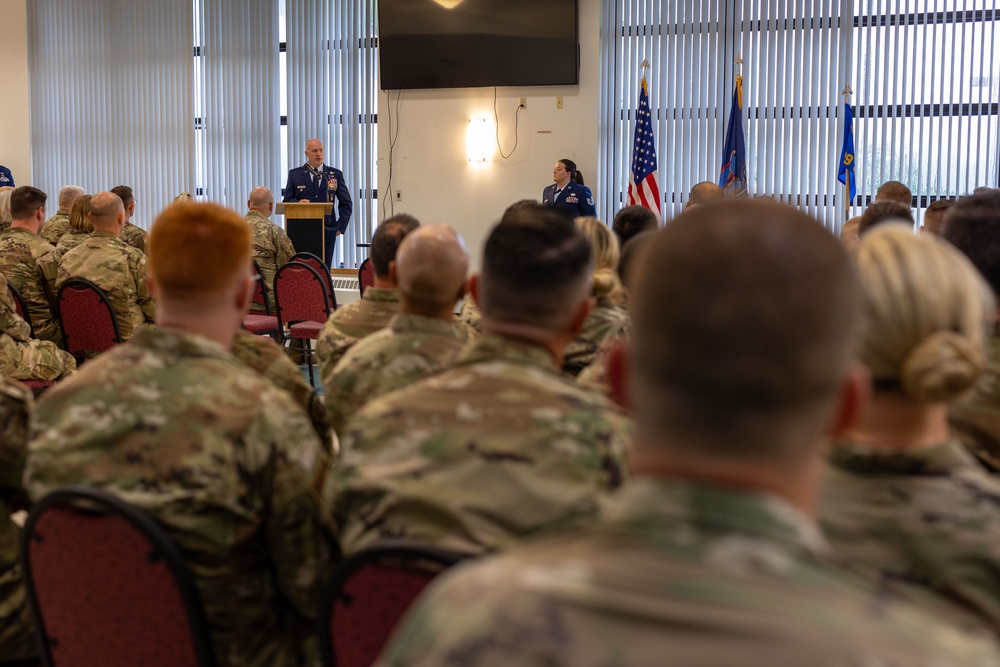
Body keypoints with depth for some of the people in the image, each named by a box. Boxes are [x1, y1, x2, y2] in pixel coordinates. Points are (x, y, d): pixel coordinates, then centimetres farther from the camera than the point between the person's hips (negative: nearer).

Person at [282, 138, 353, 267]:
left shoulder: (335, 174, 8)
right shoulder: (295, 175, 6)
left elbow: (346, 203, 12)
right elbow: (286, 201, 8)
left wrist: (341, 227, 3)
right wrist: (298, 203, -14)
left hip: (327, 231, 1)